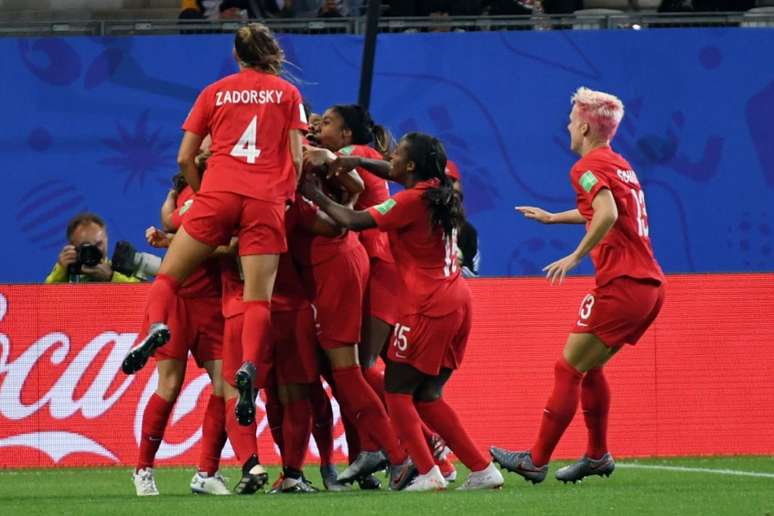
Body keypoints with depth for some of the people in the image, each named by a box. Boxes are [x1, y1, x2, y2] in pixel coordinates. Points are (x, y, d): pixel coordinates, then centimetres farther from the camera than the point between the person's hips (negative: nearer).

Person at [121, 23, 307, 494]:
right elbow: (296, 158, 7)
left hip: (217, 193, 0)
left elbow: (185, 158, 13)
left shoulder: (215, 92, 15)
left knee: (169, 275, 8)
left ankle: (156, 327, -22)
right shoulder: (287, 93, 13)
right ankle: (249, 368, -28)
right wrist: (287, 198, 19)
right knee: (259, 299, -3)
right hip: (267, 200, 0)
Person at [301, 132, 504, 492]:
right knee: (426, 398, 14)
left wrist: (314, 195, -5)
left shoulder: (411, 201, -15)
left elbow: (353, 221, -17)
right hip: (457, 303, 9)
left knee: (397, 392, -1)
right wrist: (354, 161, 18)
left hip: (428, 307, -9)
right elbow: (397, 176, 29)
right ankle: (482, 469, 9)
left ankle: (428, 474, -13)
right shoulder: (437, 191, 10)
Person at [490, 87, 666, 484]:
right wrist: (552, 218, 47)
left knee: (568, 370, -3)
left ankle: (537, 461, -1)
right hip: (650, 285, 9)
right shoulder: (620, 165, 20)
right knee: (588, 368, 21)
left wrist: (576, 256, -22)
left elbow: (608, 215, -26)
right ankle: (597, 455, 23)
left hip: (621, 285, -9)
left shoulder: (588, 167, -7)